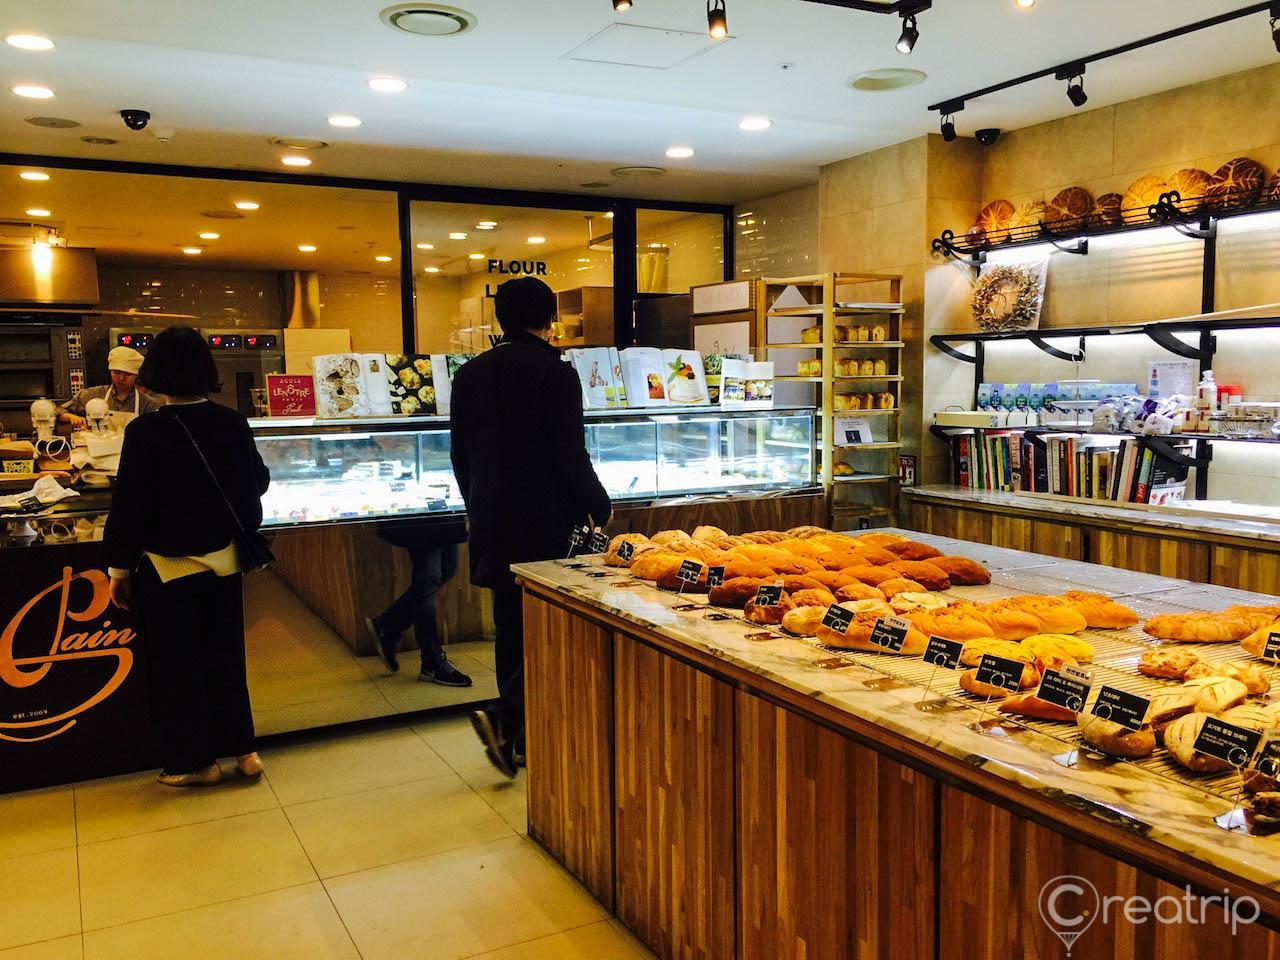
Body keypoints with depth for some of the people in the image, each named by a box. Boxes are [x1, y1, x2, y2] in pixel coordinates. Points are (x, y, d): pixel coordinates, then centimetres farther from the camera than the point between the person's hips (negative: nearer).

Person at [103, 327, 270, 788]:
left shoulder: (145, 432, -17)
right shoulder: (233, 424, -5)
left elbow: (128, 505, -13)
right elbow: (258, 483, 7)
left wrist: (120, 568, -3)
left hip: (167, 567, -4)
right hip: (223, 560, 4)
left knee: (176, 667, 10)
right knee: (225, 655, 17)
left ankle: (195, 761, 21)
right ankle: (242, 749, 23)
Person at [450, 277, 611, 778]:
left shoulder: (469, 374, 7)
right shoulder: (555, 373, -11)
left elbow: (460, 454, 12)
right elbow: (571, 456, -13)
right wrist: (600, 507, 1)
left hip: (492, 518, 6)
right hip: (548, 520, -6)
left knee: (510, 626, 14)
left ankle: (520, 737, 21)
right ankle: (503, 716, -11)